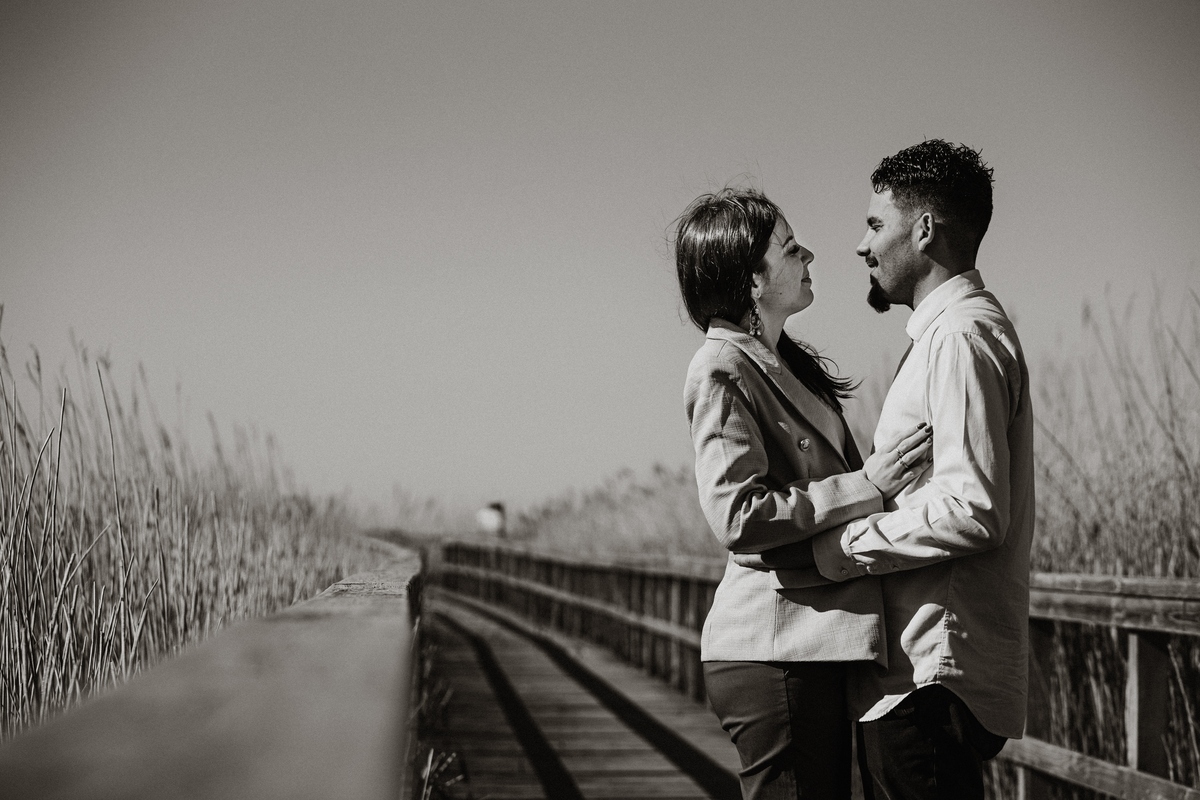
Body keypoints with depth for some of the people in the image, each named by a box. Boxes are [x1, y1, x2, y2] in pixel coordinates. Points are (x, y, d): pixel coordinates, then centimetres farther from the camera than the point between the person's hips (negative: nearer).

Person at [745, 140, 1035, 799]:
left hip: (930, 678, -10)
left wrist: (835, 553, -18)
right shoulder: (953, 331, 22)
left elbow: (972, 512, -22)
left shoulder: (960, 337, -12)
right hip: (912, 671, 10)